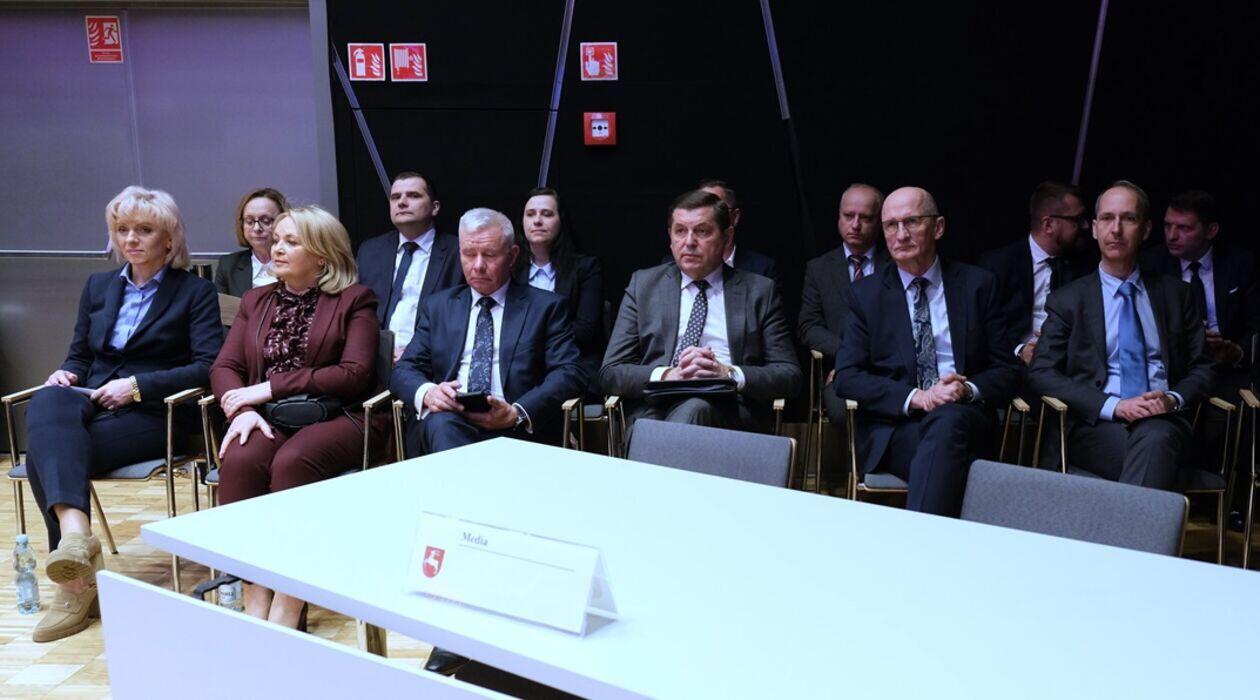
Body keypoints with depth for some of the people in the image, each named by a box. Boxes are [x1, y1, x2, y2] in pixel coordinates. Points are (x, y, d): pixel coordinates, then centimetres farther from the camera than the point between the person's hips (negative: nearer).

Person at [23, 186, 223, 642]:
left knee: (45, 450, -28)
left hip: (155, 414, -4)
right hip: (92, 401, 4)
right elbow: (79, 354, 25)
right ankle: (74, 530, -47)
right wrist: (66, 374, 1)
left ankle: (76, 583, -30)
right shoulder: (98, 287, 22)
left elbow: (208, 367, -5)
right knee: (46, 406, -33)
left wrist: (136, 385, -14)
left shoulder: (195, 292, 6)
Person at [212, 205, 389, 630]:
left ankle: (288, 607, -29)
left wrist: (271, 386, -12)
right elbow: (224, 368, 12)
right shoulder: (255, 301, 21)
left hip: (337, 418, -4)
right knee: (239, 461, -30)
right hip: (270, 419, 4)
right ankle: (255, 597, -25)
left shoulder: (354, 300, 6)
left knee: (292, 462, -35)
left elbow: (354, 374, -7)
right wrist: (243, 408, -12)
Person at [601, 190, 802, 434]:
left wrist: (728, 374, -11)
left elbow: (790, 376, 8)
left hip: (731, 411, 0)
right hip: (654, 408, 0)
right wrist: (666, 376, -12)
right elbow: (611, 372, 9)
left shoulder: (759, 291, 13)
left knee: (695, 407, -35)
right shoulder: (643, 284, 16)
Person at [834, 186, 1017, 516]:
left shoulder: (978, 285, 11)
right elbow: (846, 377, 0)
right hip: (893, 428, -1)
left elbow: (1004, 371, 11)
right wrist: (915, 397, -14)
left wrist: (970, 390, -13)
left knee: (948, 419, -35)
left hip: (964, 418, 1)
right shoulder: (865, 293, 10)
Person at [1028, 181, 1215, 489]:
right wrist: (1114, 405, -12)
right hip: (1095, 425, -2)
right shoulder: (1068, 301, 10)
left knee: (1154, 439, -35)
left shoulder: (1175, 293, 18)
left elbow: (1202, 368, 18)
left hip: (1163, 421, 2)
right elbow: (1041, 373, 0)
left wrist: (1174, 399, -6)